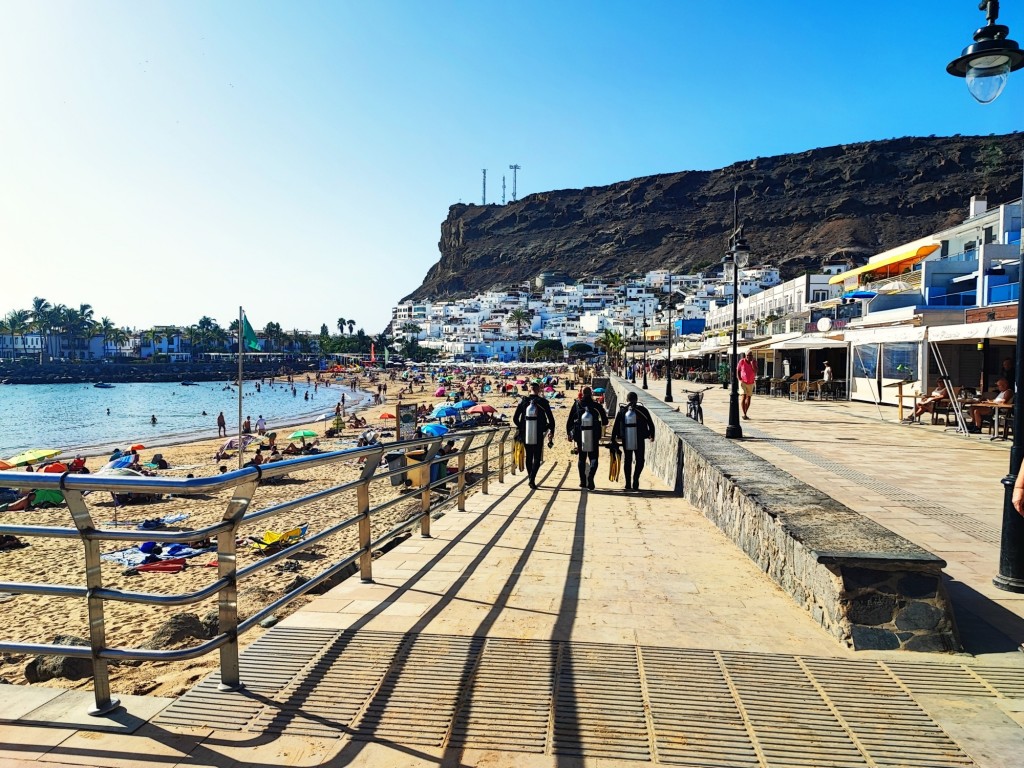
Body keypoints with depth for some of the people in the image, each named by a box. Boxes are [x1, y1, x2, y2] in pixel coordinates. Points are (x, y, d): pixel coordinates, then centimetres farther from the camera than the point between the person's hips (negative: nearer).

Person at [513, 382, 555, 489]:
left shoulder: (523, 401, -1)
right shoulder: (543, 402, -6)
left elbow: (515, 419, 0)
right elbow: (551, 419, -4)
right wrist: (551, 431, 10)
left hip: (526, 435, 2)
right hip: (538, 435, -2)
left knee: (529, 456, 17)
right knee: (537, 457, 5)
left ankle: (530, 477, 22)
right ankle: (532, 479, -11)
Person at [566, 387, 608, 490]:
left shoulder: (576, 404, 0)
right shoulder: (597, 405, -3)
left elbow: (570, 420, 1)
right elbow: (605, 420, 0)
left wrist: (569, 433, 10)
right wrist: (603, 424, 23)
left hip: (580, 435, 2)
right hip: (593, 436, -1)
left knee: (582, 458, 15)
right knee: (593, 457, 4)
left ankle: (583, 481, 16)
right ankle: (590, 476, -22)